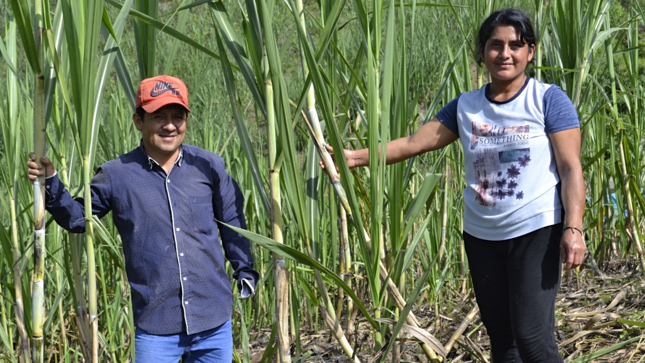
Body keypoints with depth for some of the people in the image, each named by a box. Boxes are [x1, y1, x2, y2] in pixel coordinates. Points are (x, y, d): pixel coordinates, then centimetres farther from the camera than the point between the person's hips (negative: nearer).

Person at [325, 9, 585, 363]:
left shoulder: (548, 100, -3)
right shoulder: (466, 106, 9)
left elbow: (571, 168, -7)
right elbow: (414, 142, 7)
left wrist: (573, 228, -18)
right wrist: (355, 156, -2)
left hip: (535, 232, -5)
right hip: (481, 235, 5)